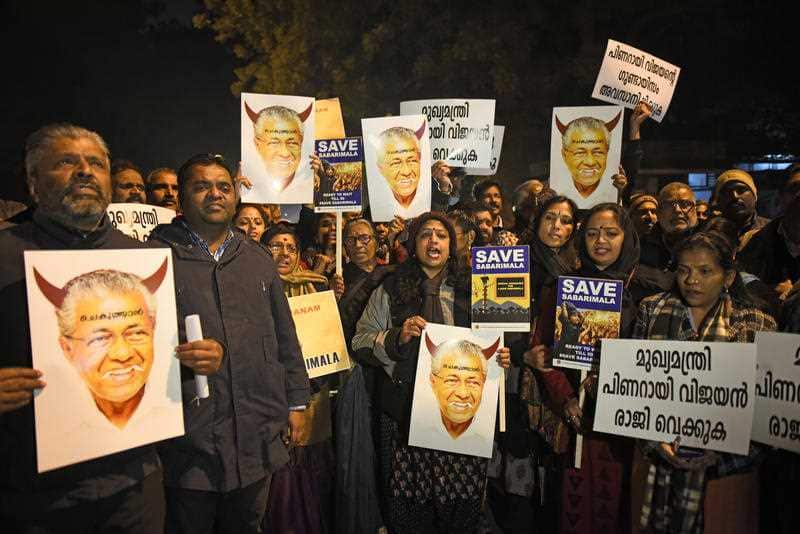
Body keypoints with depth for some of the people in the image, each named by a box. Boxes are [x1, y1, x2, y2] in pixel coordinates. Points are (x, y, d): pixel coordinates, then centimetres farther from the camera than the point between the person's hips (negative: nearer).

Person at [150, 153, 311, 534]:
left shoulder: (258, 259, 11)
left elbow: (285, 338, 12)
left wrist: (296, 401, 10)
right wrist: (177, 354, -24)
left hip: (259, 436, 4)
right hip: (189, 440, -4)